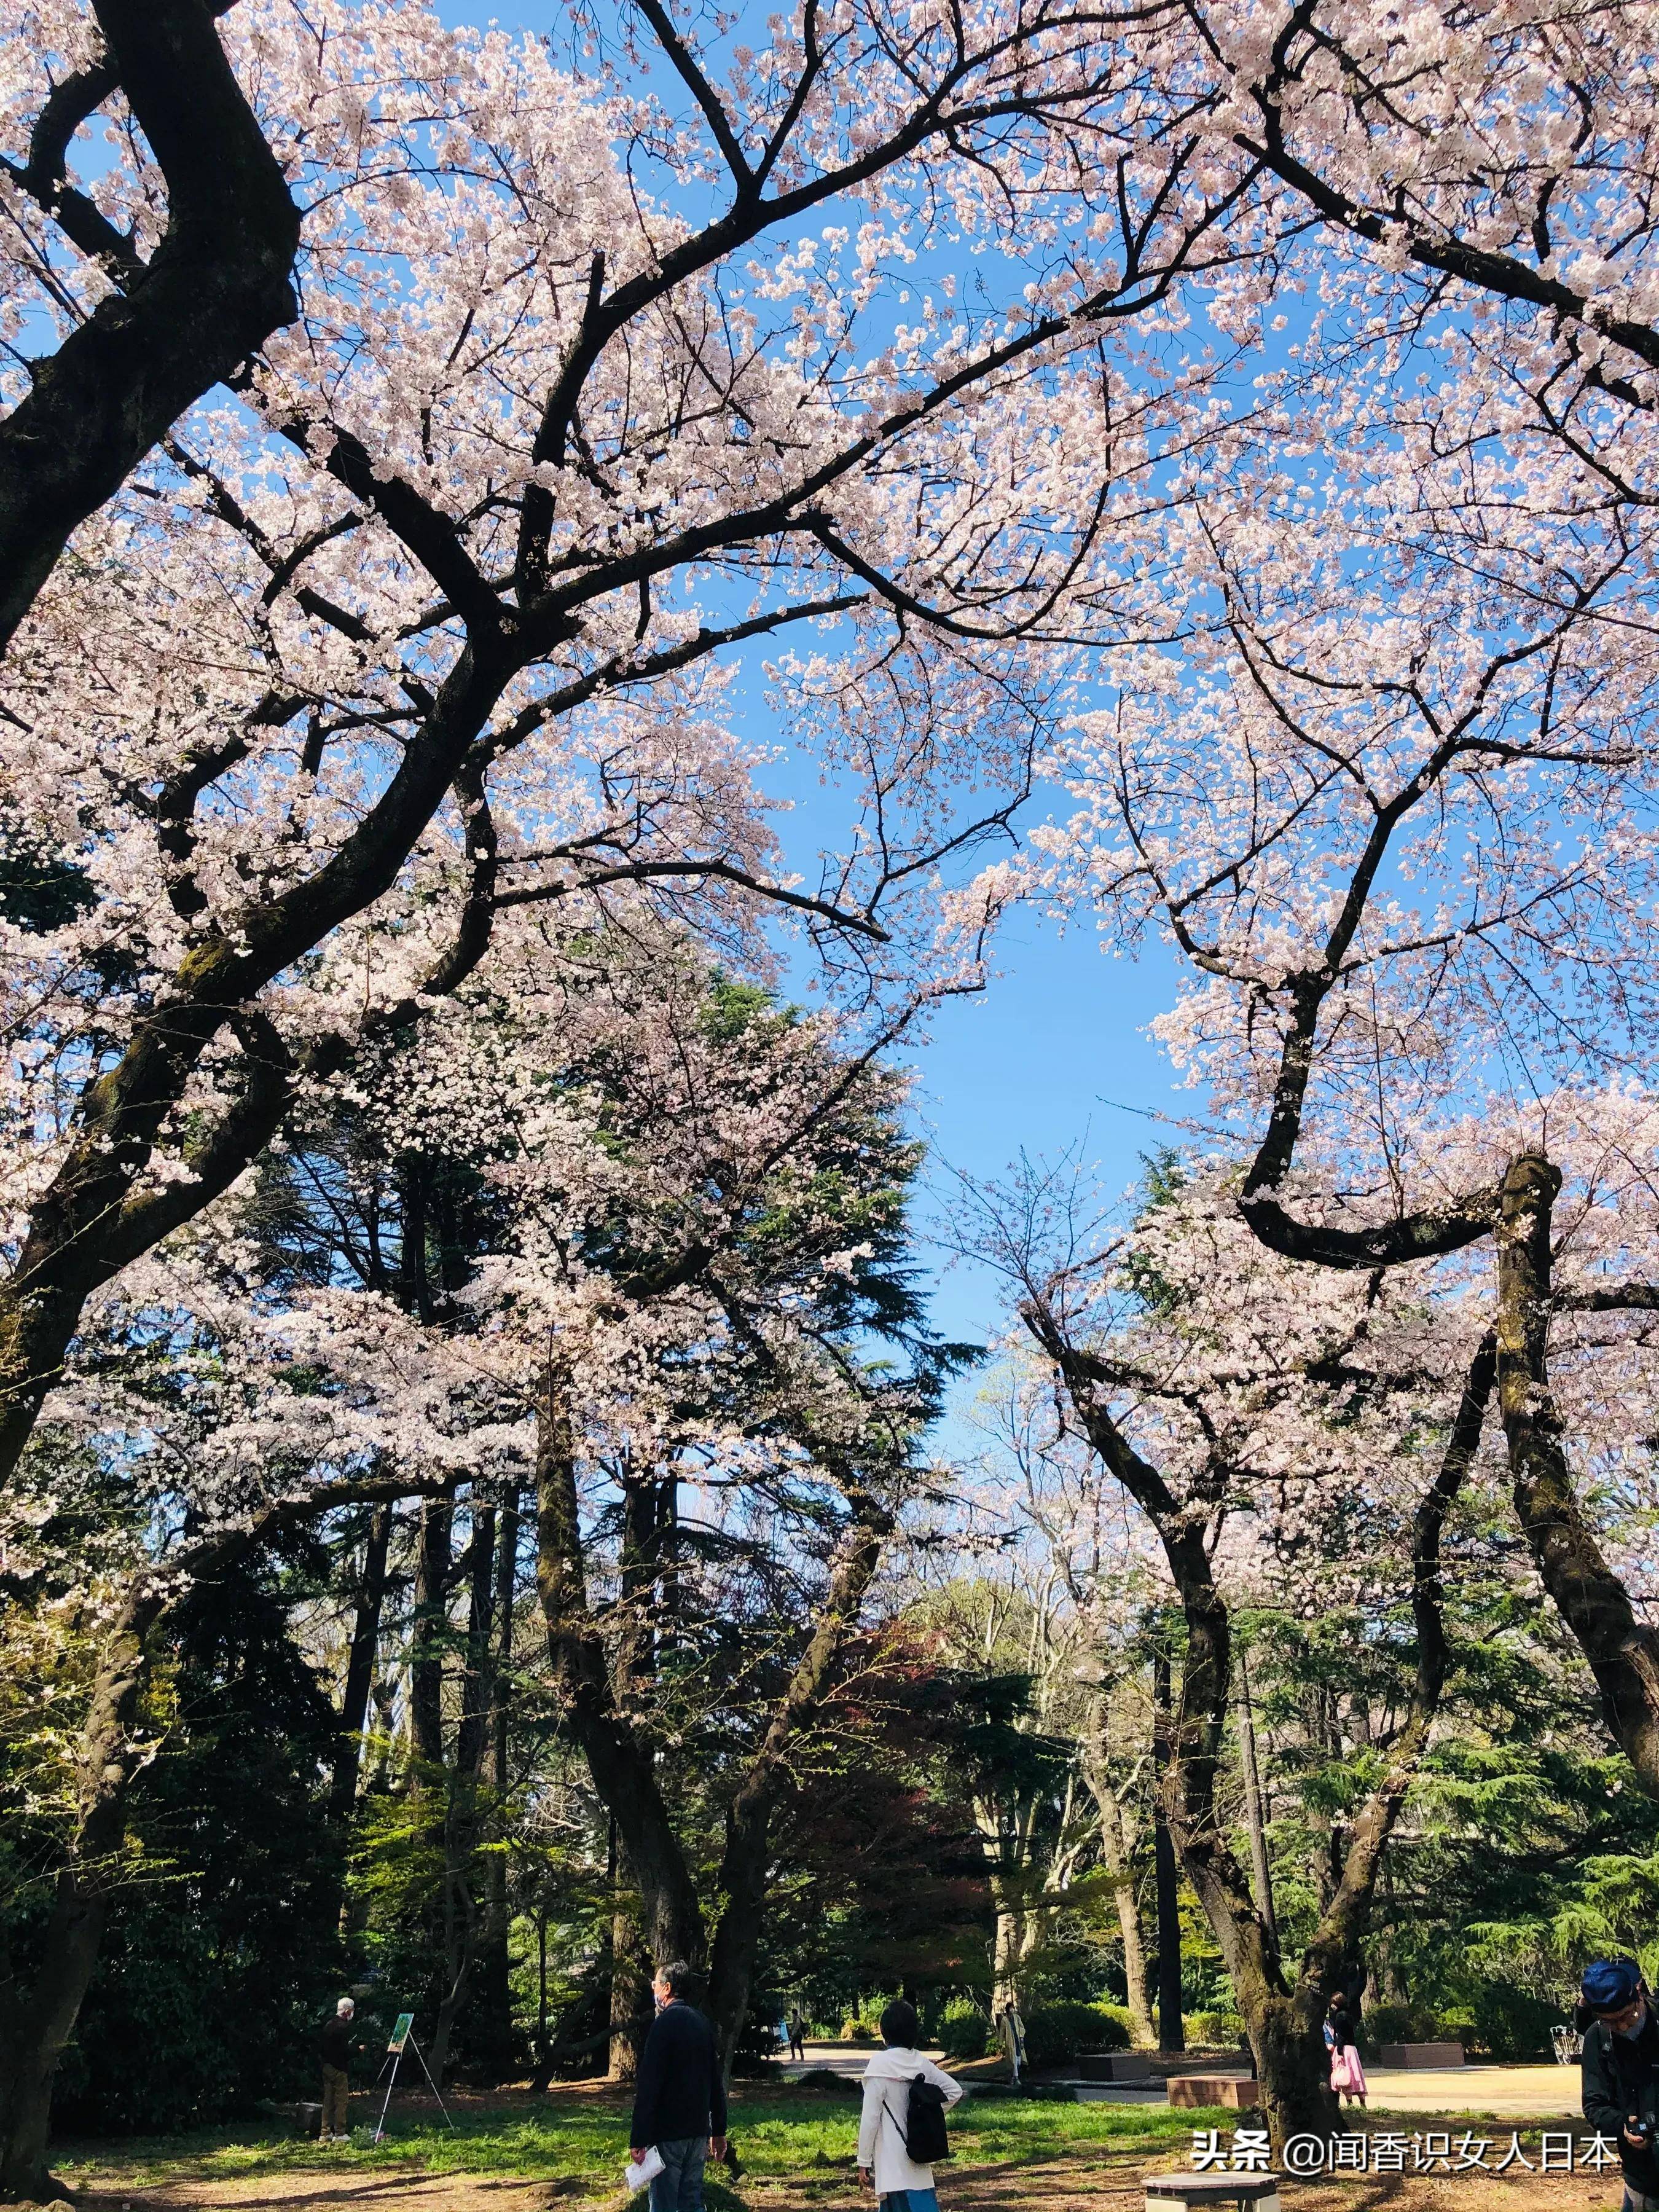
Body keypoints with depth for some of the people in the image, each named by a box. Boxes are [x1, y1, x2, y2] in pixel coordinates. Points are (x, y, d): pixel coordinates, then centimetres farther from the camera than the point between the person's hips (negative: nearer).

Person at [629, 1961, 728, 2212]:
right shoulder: (702, 2023, 11)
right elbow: (717, 2083, 16)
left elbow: (648, 2086, -18)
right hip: (699, 2131, 7)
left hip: (668, 2134, -7)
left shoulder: (665, 2024, -13)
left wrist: (638, 2139, -18)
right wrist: (718, 2132, 22)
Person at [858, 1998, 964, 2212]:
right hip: (917, 2153, 7)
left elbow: (870, 2117, -14)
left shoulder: (880, 2064, -16)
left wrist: (864, 2161, -6)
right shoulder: (921, 2062, 2)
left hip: (891, 2158, -7)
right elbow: (954, 2090, 10)